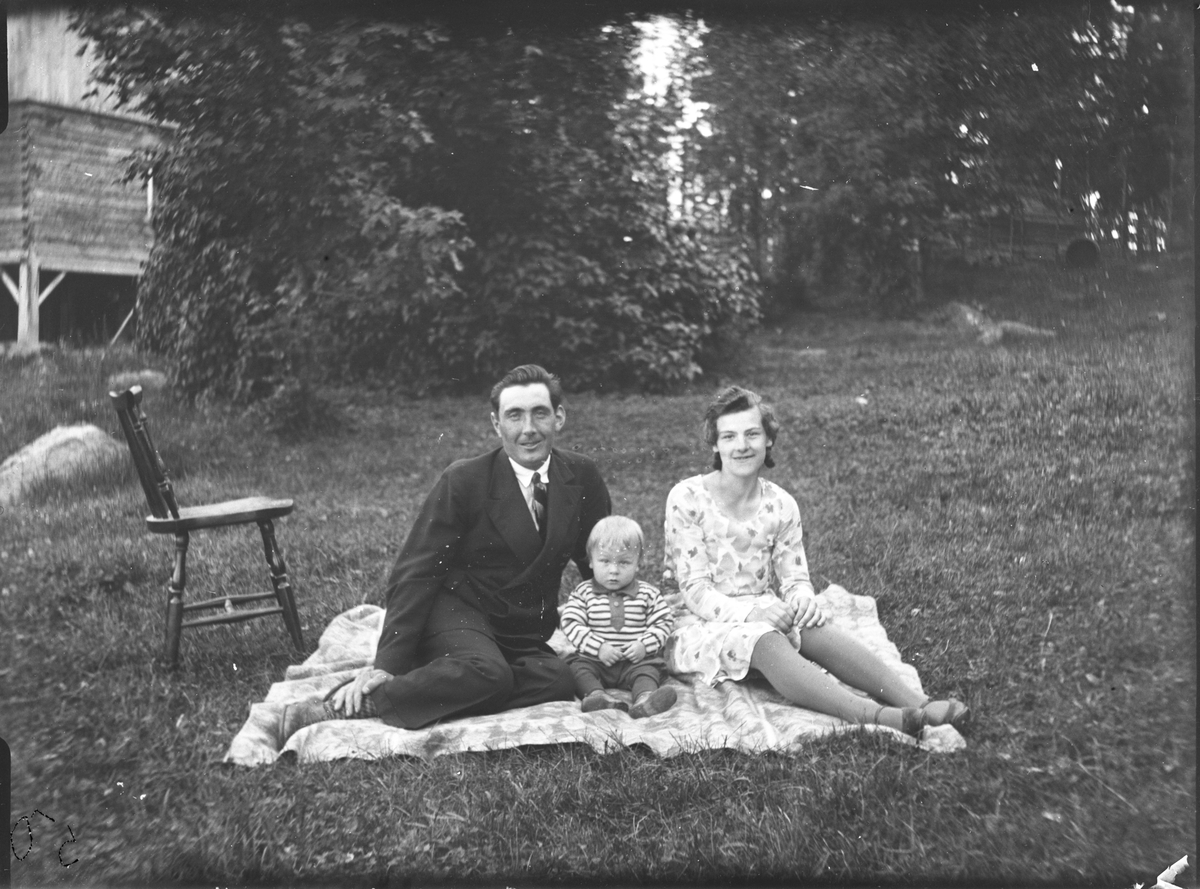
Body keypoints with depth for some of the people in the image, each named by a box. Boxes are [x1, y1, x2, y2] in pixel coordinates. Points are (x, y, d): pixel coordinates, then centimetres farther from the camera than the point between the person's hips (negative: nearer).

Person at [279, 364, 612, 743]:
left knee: (561, 681, -30)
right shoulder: (462, 482, -10)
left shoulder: (582, 477, 1)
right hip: (458, 610, -4)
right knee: (486, 673, -37)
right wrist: (386, 665, -20)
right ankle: (340, 707, -30)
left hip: (529, 636, 5)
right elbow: (414, 575, -11)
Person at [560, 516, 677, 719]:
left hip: (636, 660, 0)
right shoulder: (583, 593, 2)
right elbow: (571, 623, -5)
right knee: (576, 665, -25)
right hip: (594, 658, 0)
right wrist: (598, 647, -17)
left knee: (648, 670, -26)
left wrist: (645, 645, -15)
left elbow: (662, 623, 3)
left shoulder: (649, 594, 4)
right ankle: (597, 695, -50)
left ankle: (644, 699, -54)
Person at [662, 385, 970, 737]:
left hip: (764, 618, 4)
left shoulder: (780, 504, 3)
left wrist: (803, 598, -23)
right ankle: (873, 716, -53)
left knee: (812, 625, -29)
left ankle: (916, 703, -42)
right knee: (763, 640, -35)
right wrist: (750, 612, -32)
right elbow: (696, 591, -15)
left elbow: (795, 579, 3)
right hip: (698, 628, -4)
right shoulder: (687, 499, -11)